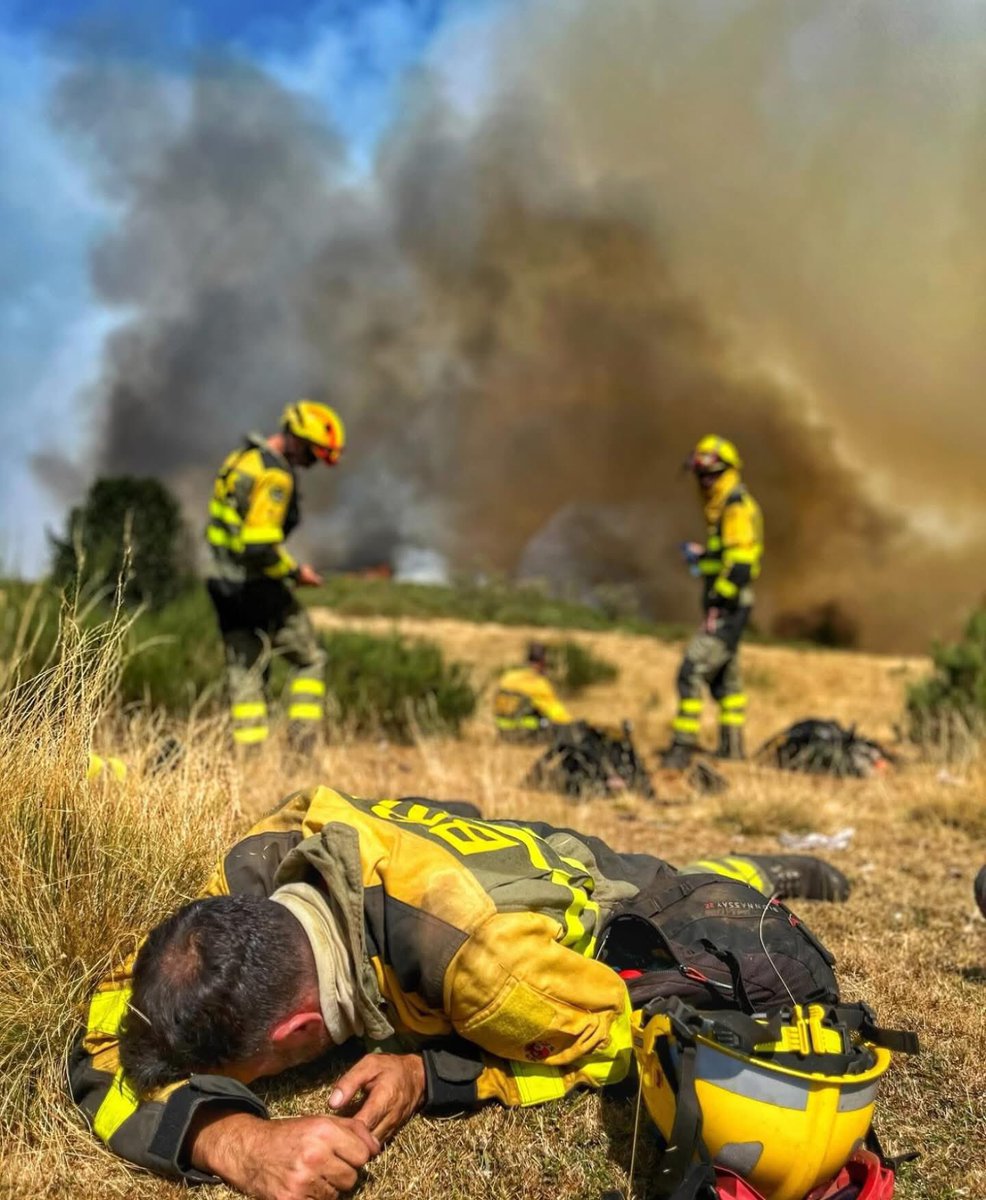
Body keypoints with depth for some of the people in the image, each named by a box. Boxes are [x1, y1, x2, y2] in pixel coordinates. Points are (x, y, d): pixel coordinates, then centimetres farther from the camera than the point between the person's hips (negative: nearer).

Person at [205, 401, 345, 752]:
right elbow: (260, 545, -25)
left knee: (244, 670, 11)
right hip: (257, 587, -8)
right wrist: (294, 571, -11)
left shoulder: (242, 458, 13)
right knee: (310, 660, 6)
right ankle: (302, 747, 3)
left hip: (223, 581, 8)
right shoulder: (275, 475, -18)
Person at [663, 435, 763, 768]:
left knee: (693, 671, -15)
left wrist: (718, 604, -24)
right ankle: (732, 745, 29)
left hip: (728, 609, -11)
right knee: (725, 675, 18)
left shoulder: (737, 508, -15)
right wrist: (703, 555, 12)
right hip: (725, 606, 11)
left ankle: (682, 747, -15)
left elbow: (741, 564, -24)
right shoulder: (721, 506, 16)